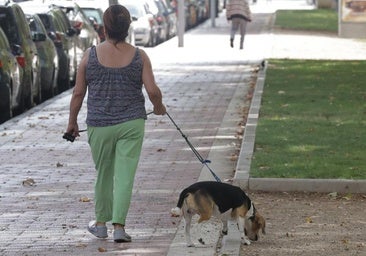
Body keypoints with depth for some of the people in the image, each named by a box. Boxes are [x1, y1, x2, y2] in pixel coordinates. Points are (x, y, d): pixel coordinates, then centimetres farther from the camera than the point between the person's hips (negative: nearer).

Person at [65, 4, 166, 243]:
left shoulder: (91, 55, -5)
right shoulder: (139, 56, -5)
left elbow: (78, 93, 0)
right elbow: (153, 90, -7)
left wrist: (72, 121, 12)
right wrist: (159, 107, 14)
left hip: (99, 125, 1)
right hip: (131, 124, -1)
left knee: (104, 175, 16)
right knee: (125, 175, 1)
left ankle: (101, 223, 28)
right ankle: (119, 226, -5)